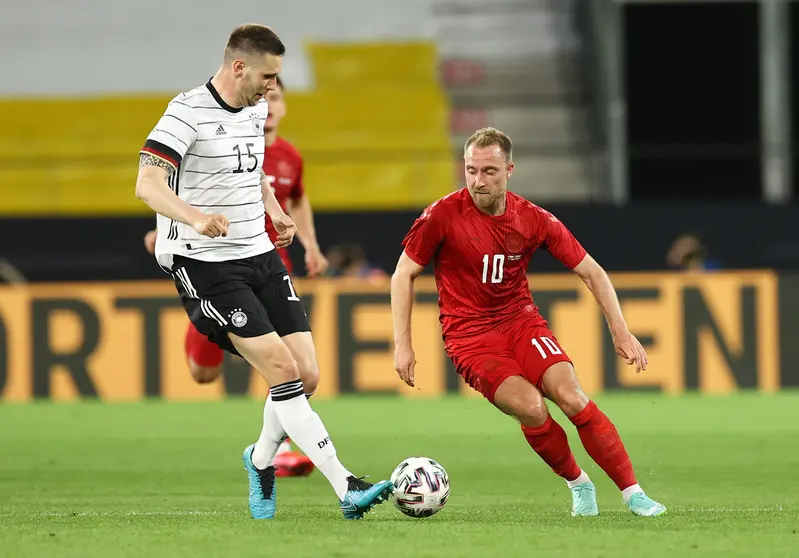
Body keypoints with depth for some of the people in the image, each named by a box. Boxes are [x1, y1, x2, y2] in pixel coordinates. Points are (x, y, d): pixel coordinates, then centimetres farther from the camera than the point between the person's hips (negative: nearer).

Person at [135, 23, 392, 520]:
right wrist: (195, 217, -44)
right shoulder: (188, 112, -14)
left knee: (307, 376, -1)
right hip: (205, 264, -8)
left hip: (260, 256, 8)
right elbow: (148, 184, -27)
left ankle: (262, 460, 27)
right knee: (283, 370, -17)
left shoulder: (256, 111, 11)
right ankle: (347, 489, -18)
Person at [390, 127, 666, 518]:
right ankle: (578, 485, -1)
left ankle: (633, 494, -13)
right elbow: (403, 275, -2)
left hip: (520, 320, 2)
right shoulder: (443, 215, -12)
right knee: (531, 407, -24)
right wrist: (402, 343, -7)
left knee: (571, 396, -19)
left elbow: (591, 272, 4)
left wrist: (620, 331, -2)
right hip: (469, 334, -2)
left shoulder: (534, 220, -5)